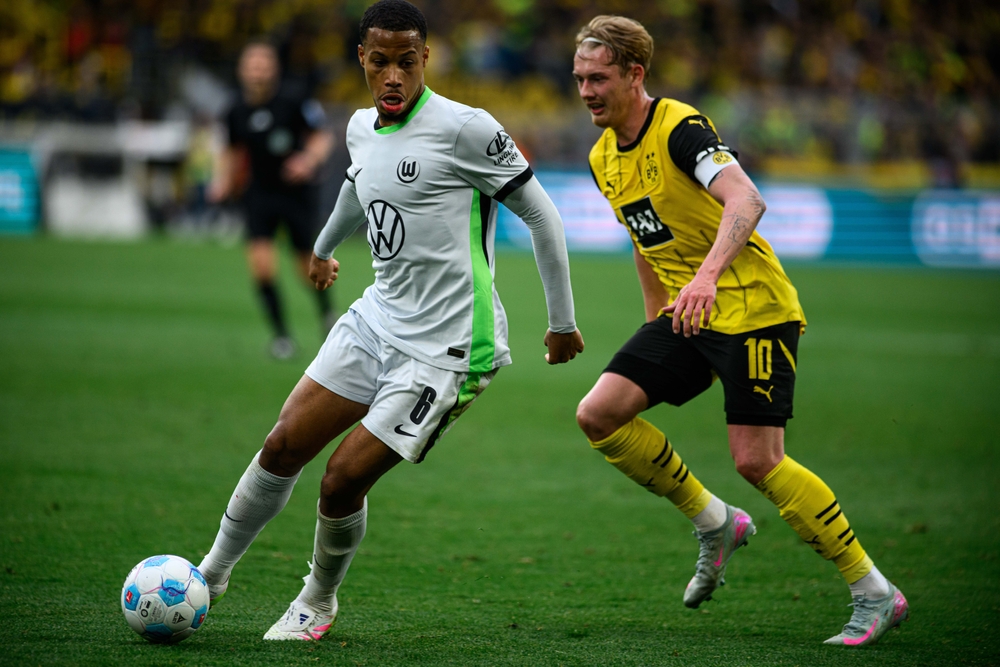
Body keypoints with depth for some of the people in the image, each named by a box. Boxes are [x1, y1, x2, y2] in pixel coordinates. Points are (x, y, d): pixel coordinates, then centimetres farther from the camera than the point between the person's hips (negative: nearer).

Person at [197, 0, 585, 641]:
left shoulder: (465, 128, -17)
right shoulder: (361, 128, 6)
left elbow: (540, 214, -9)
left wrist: (563, 323, -4)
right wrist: (324, 248, 48)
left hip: (446, 346, -7)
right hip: (378, 319, 7)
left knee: (344, 479, -8)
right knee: (285, 445, 4)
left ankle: (320, 601, 19)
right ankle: (213, 572, 24)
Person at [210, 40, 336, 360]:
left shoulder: (293, 104, -14)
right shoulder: (237, 114, -2)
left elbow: (323, 138, -6)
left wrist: (309, 160, -25)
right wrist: (224, 181, 2)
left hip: (296, 191, -2)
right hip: (260, 194, 2)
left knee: (309, 267, 5)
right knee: (260, 261, -15)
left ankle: (327, 310, 39)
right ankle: (281, 334, -2)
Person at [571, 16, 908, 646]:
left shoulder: (681, 128, -17)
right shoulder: (604, 159, 9)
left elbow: (747, 201, -33)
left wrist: (708, 273, -48)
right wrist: (659, 323, 25)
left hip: (754, 309, -8)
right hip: (688, 318, 8)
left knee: (758, 460, -14)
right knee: (599, 414, -6)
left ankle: (875, 594, -1)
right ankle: (715, 524, 12)